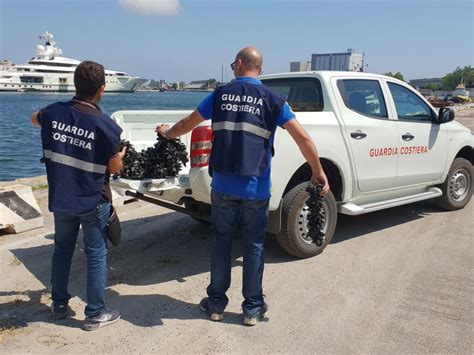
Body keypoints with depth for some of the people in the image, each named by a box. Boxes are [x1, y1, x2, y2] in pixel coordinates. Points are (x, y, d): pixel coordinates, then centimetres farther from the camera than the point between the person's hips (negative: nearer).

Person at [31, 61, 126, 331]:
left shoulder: (53, 113, -6)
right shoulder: (106, 126, -19)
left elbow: (35, 119, 20)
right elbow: (114, 168, -9)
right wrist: (121, 154, 11)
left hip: (60, 199, 5)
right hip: (94, 202, -4)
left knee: (62, 249, 21)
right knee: (97, 255, 8)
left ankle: (60, 305, 35)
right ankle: (95, 314, 17)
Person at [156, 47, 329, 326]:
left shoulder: (221, 94, 3)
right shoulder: (272, 99, -1)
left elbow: (187, 124, 13)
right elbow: (303, 138, -5)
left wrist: (167, 133, 34)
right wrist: (318, 172, 6)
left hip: (223, 187, 1)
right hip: (256, 190, -1)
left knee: (221, 243, 14)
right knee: (254, 246, 10)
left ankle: (216, 304, 24)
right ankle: (253, 308, 20)